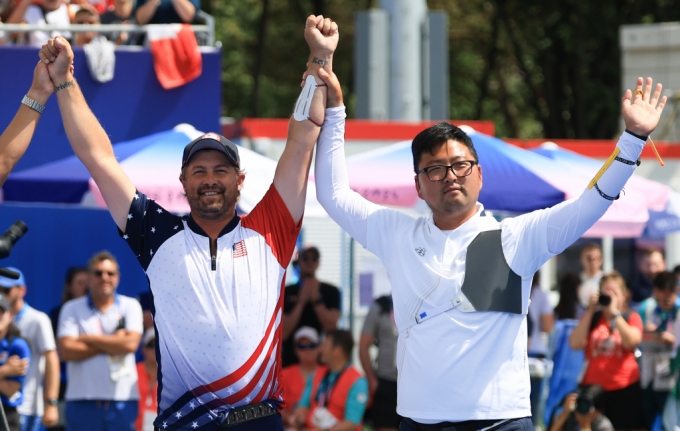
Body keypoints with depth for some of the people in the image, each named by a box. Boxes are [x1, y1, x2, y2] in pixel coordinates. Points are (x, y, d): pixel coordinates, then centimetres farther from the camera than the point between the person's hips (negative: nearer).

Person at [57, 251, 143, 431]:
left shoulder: (130, 306, 6)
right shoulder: (72, 309, 5)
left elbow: (130, 344, -9)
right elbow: (67, 350, -8)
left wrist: (88, 339, -5)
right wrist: (113, 343, -7)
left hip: (123, 399, 0)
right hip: (82, 401, 0)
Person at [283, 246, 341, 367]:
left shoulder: (331, 292, 8)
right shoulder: (286, 293, 8)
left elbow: (331, 327, -4)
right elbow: (283, 333, -2)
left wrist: (315, 298, -10)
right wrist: (301, 301, -8)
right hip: (291, 360, 1)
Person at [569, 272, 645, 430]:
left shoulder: (632, 317, 8)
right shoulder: (592, 318, 14)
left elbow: (631, 341, -12)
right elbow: (576, 344, -1)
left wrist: (614, 312, -11)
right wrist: (590, 311, -1)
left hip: (624, 389, -2)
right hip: (593, 387, 2)